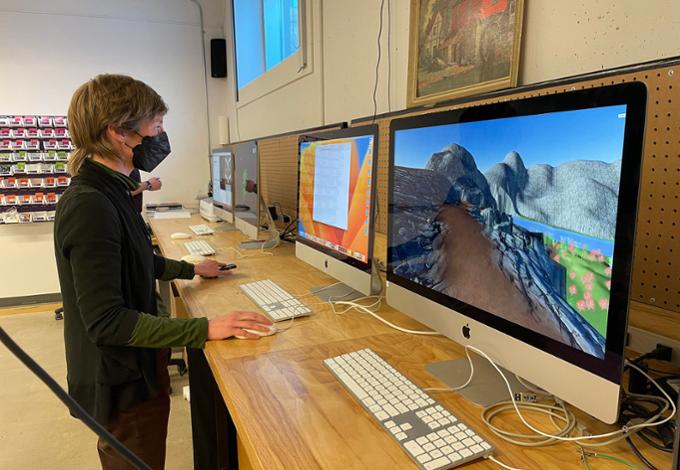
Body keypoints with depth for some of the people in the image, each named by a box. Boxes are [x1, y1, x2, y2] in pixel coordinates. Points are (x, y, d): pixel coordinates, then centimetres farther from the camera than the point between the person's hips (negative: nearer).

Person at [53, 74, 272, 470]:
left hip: (138, 371, 9)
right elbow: (106, 320, -29)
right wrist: (205, 329, -31)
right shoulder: (89, 206, -28)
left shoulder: (112, 192, 5)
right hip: (122, 386, -9)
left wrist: (190, 269, 25)